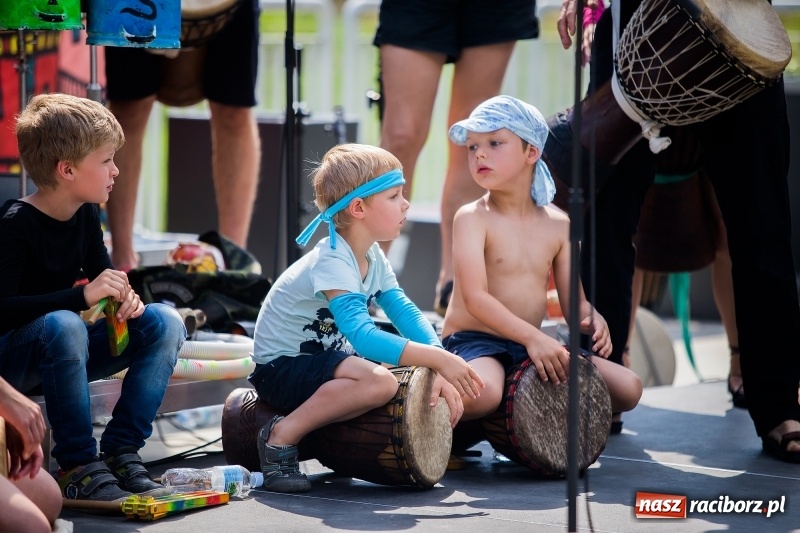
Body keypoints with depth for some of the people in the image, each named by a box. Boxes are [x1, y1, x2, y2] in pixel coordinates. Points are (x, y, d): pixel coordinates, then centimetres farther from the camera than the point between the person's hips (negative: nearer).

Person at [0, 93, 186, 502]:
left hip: (59, 357, 8)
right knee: (62, 325, -39)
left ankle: (120, 452, -15)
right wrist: (83, 295, -35)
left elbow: (104, 274, 13)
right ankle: (78, 467, -31)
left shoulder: (86, 215, 2)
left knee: (164, 323, -9)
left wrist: (124, 296, -12)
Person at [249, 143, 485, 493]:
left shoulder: (372, 256, 4)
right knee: (380, 382, -33)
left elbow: (406, 313, -2)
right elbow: (361, 335, -38)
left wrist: (439, 369, -18)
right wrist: (438, 358, -41)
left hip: (323, 359, 10)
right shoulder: (332, 263, -25)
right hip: (281, 368, -10)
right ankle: (281, 436, -20)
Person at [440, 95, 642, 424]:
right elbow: (475, 297, -20)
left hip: (532, 344, 6)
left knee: (628, 388, -5)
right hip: (474, 341, -6)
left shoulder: (557, 224, 8)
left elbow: (573, 301, 11)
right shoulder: (472, 218, -8)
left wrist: (591, 320, -13)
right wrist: (532, 337, -30)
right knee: (482, 394, -41)